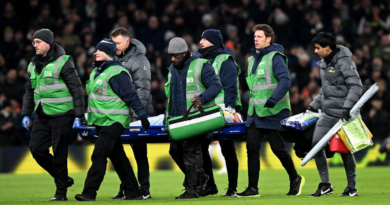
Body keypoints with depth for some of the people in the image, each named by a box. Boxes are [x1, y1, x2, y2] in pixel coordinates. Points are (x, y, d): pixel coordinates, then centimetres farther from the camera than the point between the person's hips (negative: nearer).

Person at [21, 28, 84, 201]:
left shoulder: (63, 62, -9)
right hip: (43, 115, 7)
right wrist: (26, 114, 16)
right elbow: (29, 91, 22)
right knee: (36, 148, 0)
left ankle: (61, 192, 5)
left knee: (59, 153, -5)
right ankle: (63, 179, 18)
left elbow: (76, 88, -9)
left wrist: (78, 115, -12)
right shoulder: (33, 65, 12)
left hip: (62, 114, -7)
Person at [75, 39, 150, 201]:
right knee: (117, 157, 11)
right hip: (101, 121, 10)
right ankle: (133, 192, 16)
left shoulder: (116, 73, -14)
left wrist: (142, 116, -17)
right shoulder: (96, 72, 15)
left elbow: (131, 96, -15)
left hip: (114, 121, -10)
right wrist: (89, 118, 25)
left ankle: (89, 193, -17)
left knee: (99, 155, -15)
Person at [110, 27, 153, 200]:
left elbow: (142, 90, -14)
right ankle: (124, 187, 10)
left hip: (136, 114, -6)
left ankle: (144, 190, 4)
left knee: (139, 152, -1)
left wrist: (136, 115, -20)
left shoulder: (139, 61, -10)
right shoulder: (115, 59, 10)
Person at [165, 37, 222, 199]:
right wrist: (168, 116, 18)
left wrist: (202, 98, -26)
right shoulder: (172, 69, 16)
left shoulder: (200, 66, -7)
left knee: (190, 151, -11)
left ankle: (192, 189, -5)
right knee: (175, 150, 9)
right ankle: (199, 177, 26)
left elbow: (215, 85, -9)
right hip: (178, 118, 8)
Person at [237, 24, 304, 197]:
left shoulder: (275, 57, -10)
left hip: (273, 112, -7)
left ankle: (295, 179, 20)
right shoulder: (252, 59, 15)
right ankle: (252, 188, 1)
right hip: (255, 112, 7)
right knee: (252, 148, -1)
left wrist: (273, 99, -31)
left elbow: (285, 80, -20)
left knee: (278, 148, -1)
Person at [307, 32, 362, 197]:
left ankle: (352, 187, 11)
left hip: (342, 113, -8)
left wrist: (348, 106, -29)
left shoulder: (344, 61, -13)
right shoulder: (324, 63, 13)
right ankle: (325, 185, 4)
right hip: (328, 113, 8)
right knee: (316, 143, -3)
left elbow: (356, 86, -20)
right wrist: (314, 106, 20)